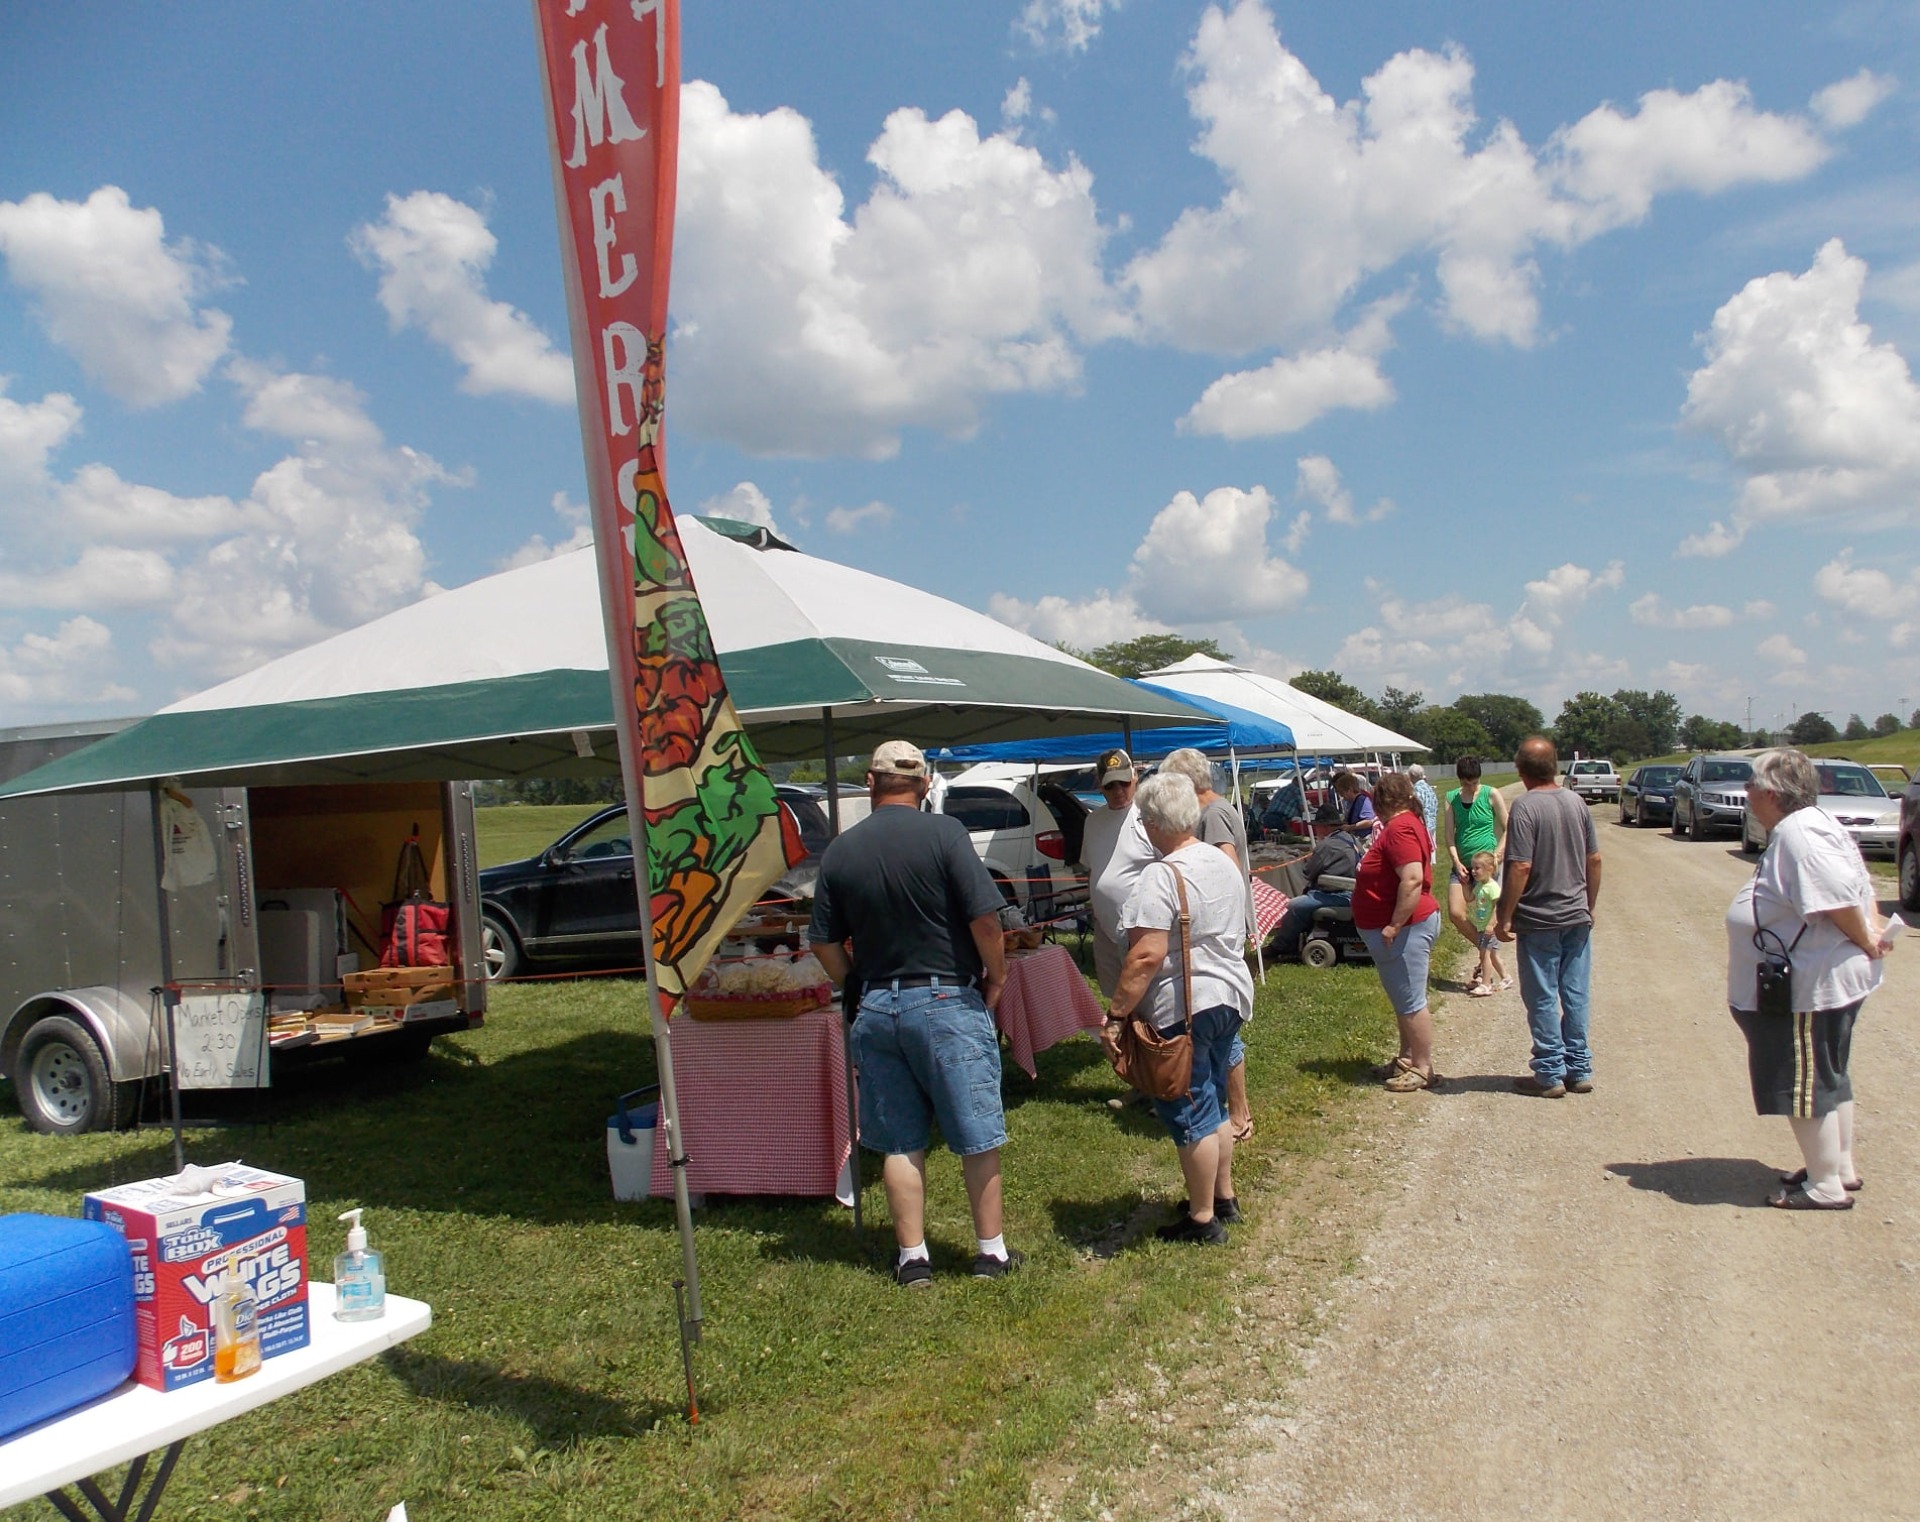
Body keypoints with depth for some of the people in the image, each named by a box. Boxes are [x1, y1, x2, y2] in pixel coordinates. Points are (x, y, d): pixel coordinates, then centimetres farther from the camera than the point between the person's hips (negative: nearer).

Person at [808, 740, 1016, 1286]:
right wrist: (996, 977, 0)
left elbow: (824, 944, 5)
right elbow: (983, 917, -16)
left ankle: (912, 1258, 21)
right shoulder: (943, 833, -11)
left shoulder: (840, 851, 1)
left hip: (877, 1008, 4)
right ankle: (991, 1251, 21)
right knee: (977, 1137, 10)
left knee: (900, 1143, 13)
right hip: (948, 1002, -4)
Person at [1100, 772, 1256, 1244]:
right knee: (1212, 1104, 22)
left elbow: (1146, 955, -27)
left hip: (1183, 1009, -9)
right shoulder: (1224, 862, 8)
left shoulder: (1163, 875, -20)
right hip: (1231, 997, 9)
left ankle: (1202, 1220, 14)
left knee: (1190, 1115, 3)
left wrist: (1116, 1015, -22)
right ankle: (1224, 1199, 34)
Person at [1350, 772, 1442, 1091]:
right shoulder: (1404, 824, 13)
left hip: (1404, 930, -11)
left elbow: (1413, 879, -29)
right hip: (1397, 928, 11)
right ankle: (1407, 1058, 29)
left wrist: (1394, 926, -27)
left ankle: (1423, 1068, 6)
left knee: (1410, 1001, -2)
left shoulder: (1399, 828, -20)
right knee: (1403, 999, 19)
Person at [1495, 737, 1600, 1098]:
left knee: (1543, 999, 4)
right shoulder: (1577, 802, 2)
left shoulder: (1525, 806, -16)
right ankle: (1579, 1070, 20)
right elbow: (1594, 860, 8)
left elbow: (1520, 867, -20)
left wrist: (1504, 918, -12)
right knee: (1576, 996, 12)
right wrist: (1589, 906, 20)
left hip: (1539, 920, -6)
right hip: (1577, 918, 6)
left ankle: (1550, 1075, 10)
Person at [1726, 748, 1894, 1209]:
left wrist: (1865, 942, -17)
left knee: (1805, 1084, 1)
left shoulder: (1796, 833, -24)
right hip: (1823, 978, 11)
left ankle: (1826, 1187, 11)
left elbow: (1839, 896, -32)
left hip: (1812, 984, -11)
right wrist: (1873, 931, 0)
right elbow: (1860, 886, 12)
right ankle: (1842, 1168, 33)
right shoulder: (1807, 826, 10)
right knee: (1828, 1076, 21)